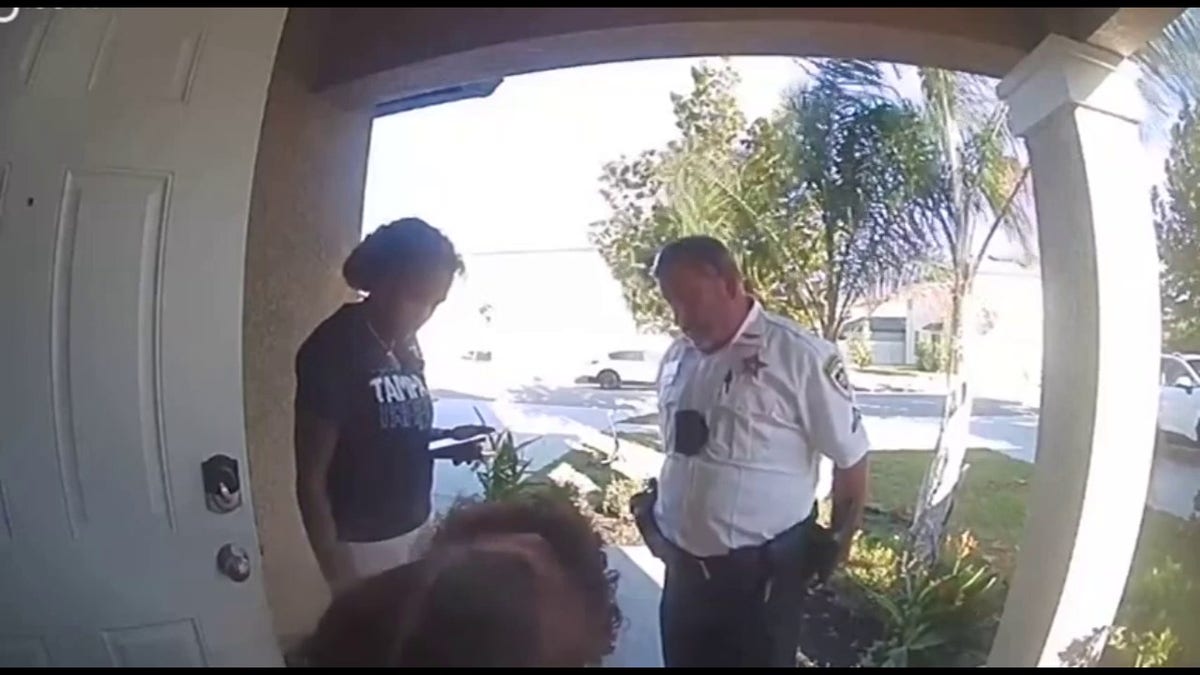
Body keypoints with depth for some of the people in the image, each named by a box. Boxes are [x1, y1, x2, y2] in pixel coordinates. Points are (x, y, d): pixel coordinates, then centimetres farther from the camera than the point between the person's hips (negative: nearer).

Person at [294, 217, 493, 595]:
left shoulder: (404, 345, 3)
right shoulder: (332, 350, -18)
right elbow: (311, 478, -16)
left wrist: (447, 439, -2)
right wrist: (336, 572, -16)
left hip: (416, 527, 7)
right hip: (364, 544, -6)